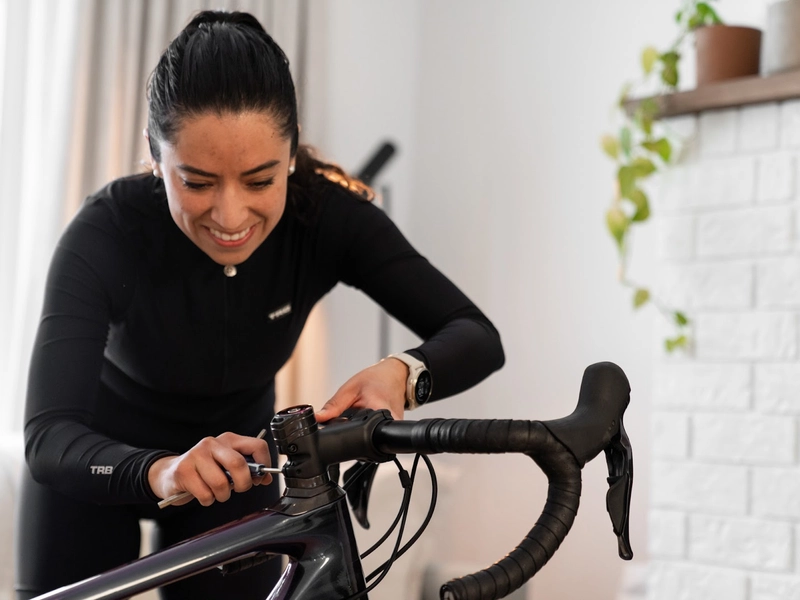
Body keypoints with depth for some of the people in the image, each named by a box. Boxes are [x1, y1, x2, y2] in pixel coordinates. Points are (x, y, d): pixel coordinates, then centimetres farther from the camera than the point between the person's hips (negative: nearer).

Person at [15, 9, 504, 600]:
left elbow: (478, 337, -26)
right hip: (98, 466, -2)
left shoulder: (328, 216, -26)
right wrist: (160, 469, -60)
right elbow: (48, 438, -39)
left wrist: (403, 373, -49)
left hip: (233, 456, 2)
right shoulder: (107, 233, -33)